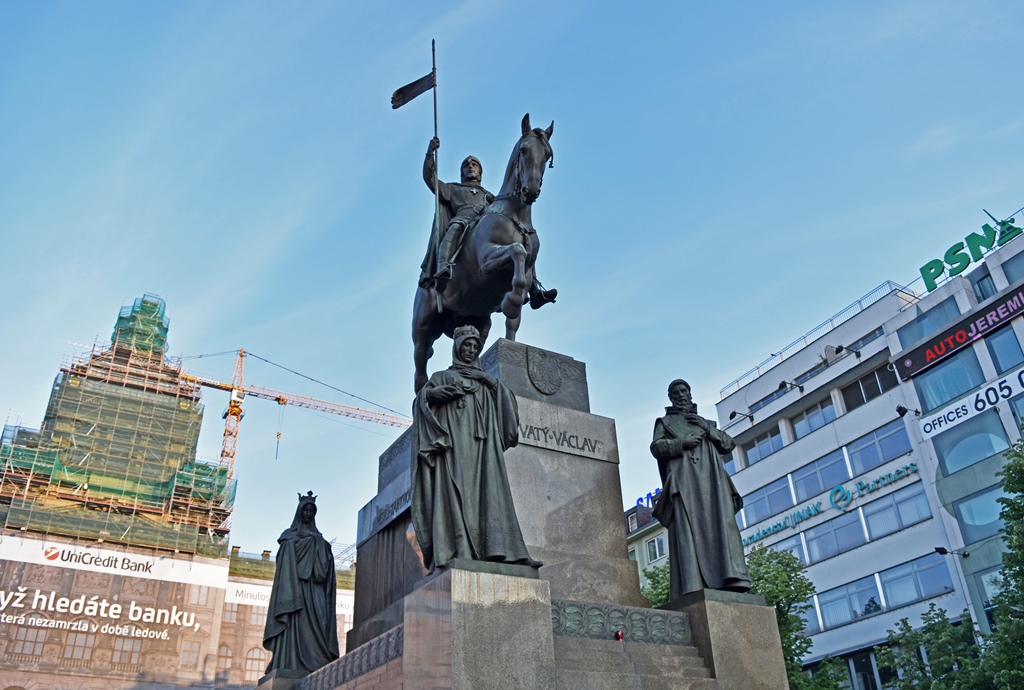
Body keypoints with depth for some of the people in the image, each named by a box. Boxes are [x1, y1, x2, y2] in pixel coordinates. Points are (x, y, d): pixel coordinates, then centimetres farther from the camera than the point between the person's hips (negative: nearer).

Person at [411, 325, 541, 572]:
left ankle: (497, 548, -23)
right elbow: (425, 395, 3)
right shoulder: (443, 376, 21)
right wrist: (454, 389, -8)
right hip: (453, 438, -3)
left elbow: (507, 400, 19)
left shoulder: (485, 381, 30)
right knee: (456, 489, -18)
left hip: (482, 442, 3)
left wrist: (493, 382, 4)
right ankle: (457, 550, -29)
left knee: (489, 489, -12)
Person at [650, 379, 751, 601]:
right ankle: (693, 587, -31)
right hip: (683, 478, -3)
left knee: (720, 523, -17)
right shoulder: (665, 422, 25)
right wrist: (682, 443, -9)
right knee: (687, 528, -20)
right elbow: (656, 447, 7)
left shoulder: (705, 422, 33)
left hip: (711, 477, 3)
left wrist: (708, 429, 4)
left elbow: (730, 443, 20)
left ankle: (731, 579, -28)